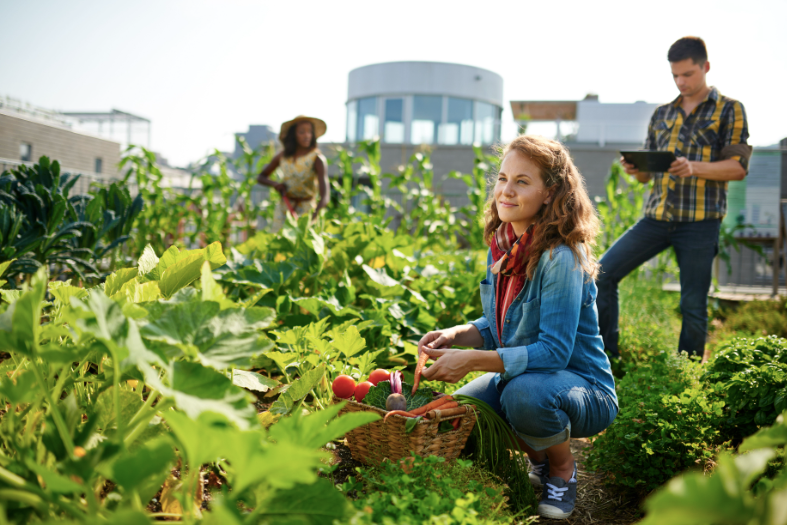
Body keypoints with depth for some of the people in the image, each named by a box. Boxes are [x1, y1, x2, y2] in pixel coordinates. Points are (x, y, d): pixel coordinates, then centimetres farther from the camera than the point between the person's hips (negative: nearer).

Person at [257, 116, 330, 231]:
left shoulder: (317, 159, -14)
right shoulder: (283, 156, 1)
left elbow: (325, 195, -25)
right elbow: (261, 177, 14)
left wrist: (315, 214, -43)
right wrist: (275, 184, -8)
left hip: (306, 209, -4)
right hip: (283, 207, 4)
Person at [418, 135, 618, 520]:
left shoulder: (560, 258, -24)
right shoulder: (502, 246, 0)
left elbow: (554, 351, -28)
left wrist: (472, 361, -32)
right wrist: (455, 335, -9)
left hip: (585, 390, -7)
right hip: (519, 375, 7)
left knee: (525, 392, -36)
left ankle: (563, 467, -1)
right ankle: (538, 458, 16)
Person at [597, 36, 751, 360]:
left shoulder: (729, 110, 5)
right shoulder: (662, 114, 17)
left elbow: (738, 167, -4)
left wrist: (694, 167, -21)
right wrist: (634, 169, -6)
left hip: (699, 222, -4)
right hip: (656, 216, 4)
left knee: (693, 306, -1)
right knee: (603, 274, -6)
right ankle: (607, 358, 5)